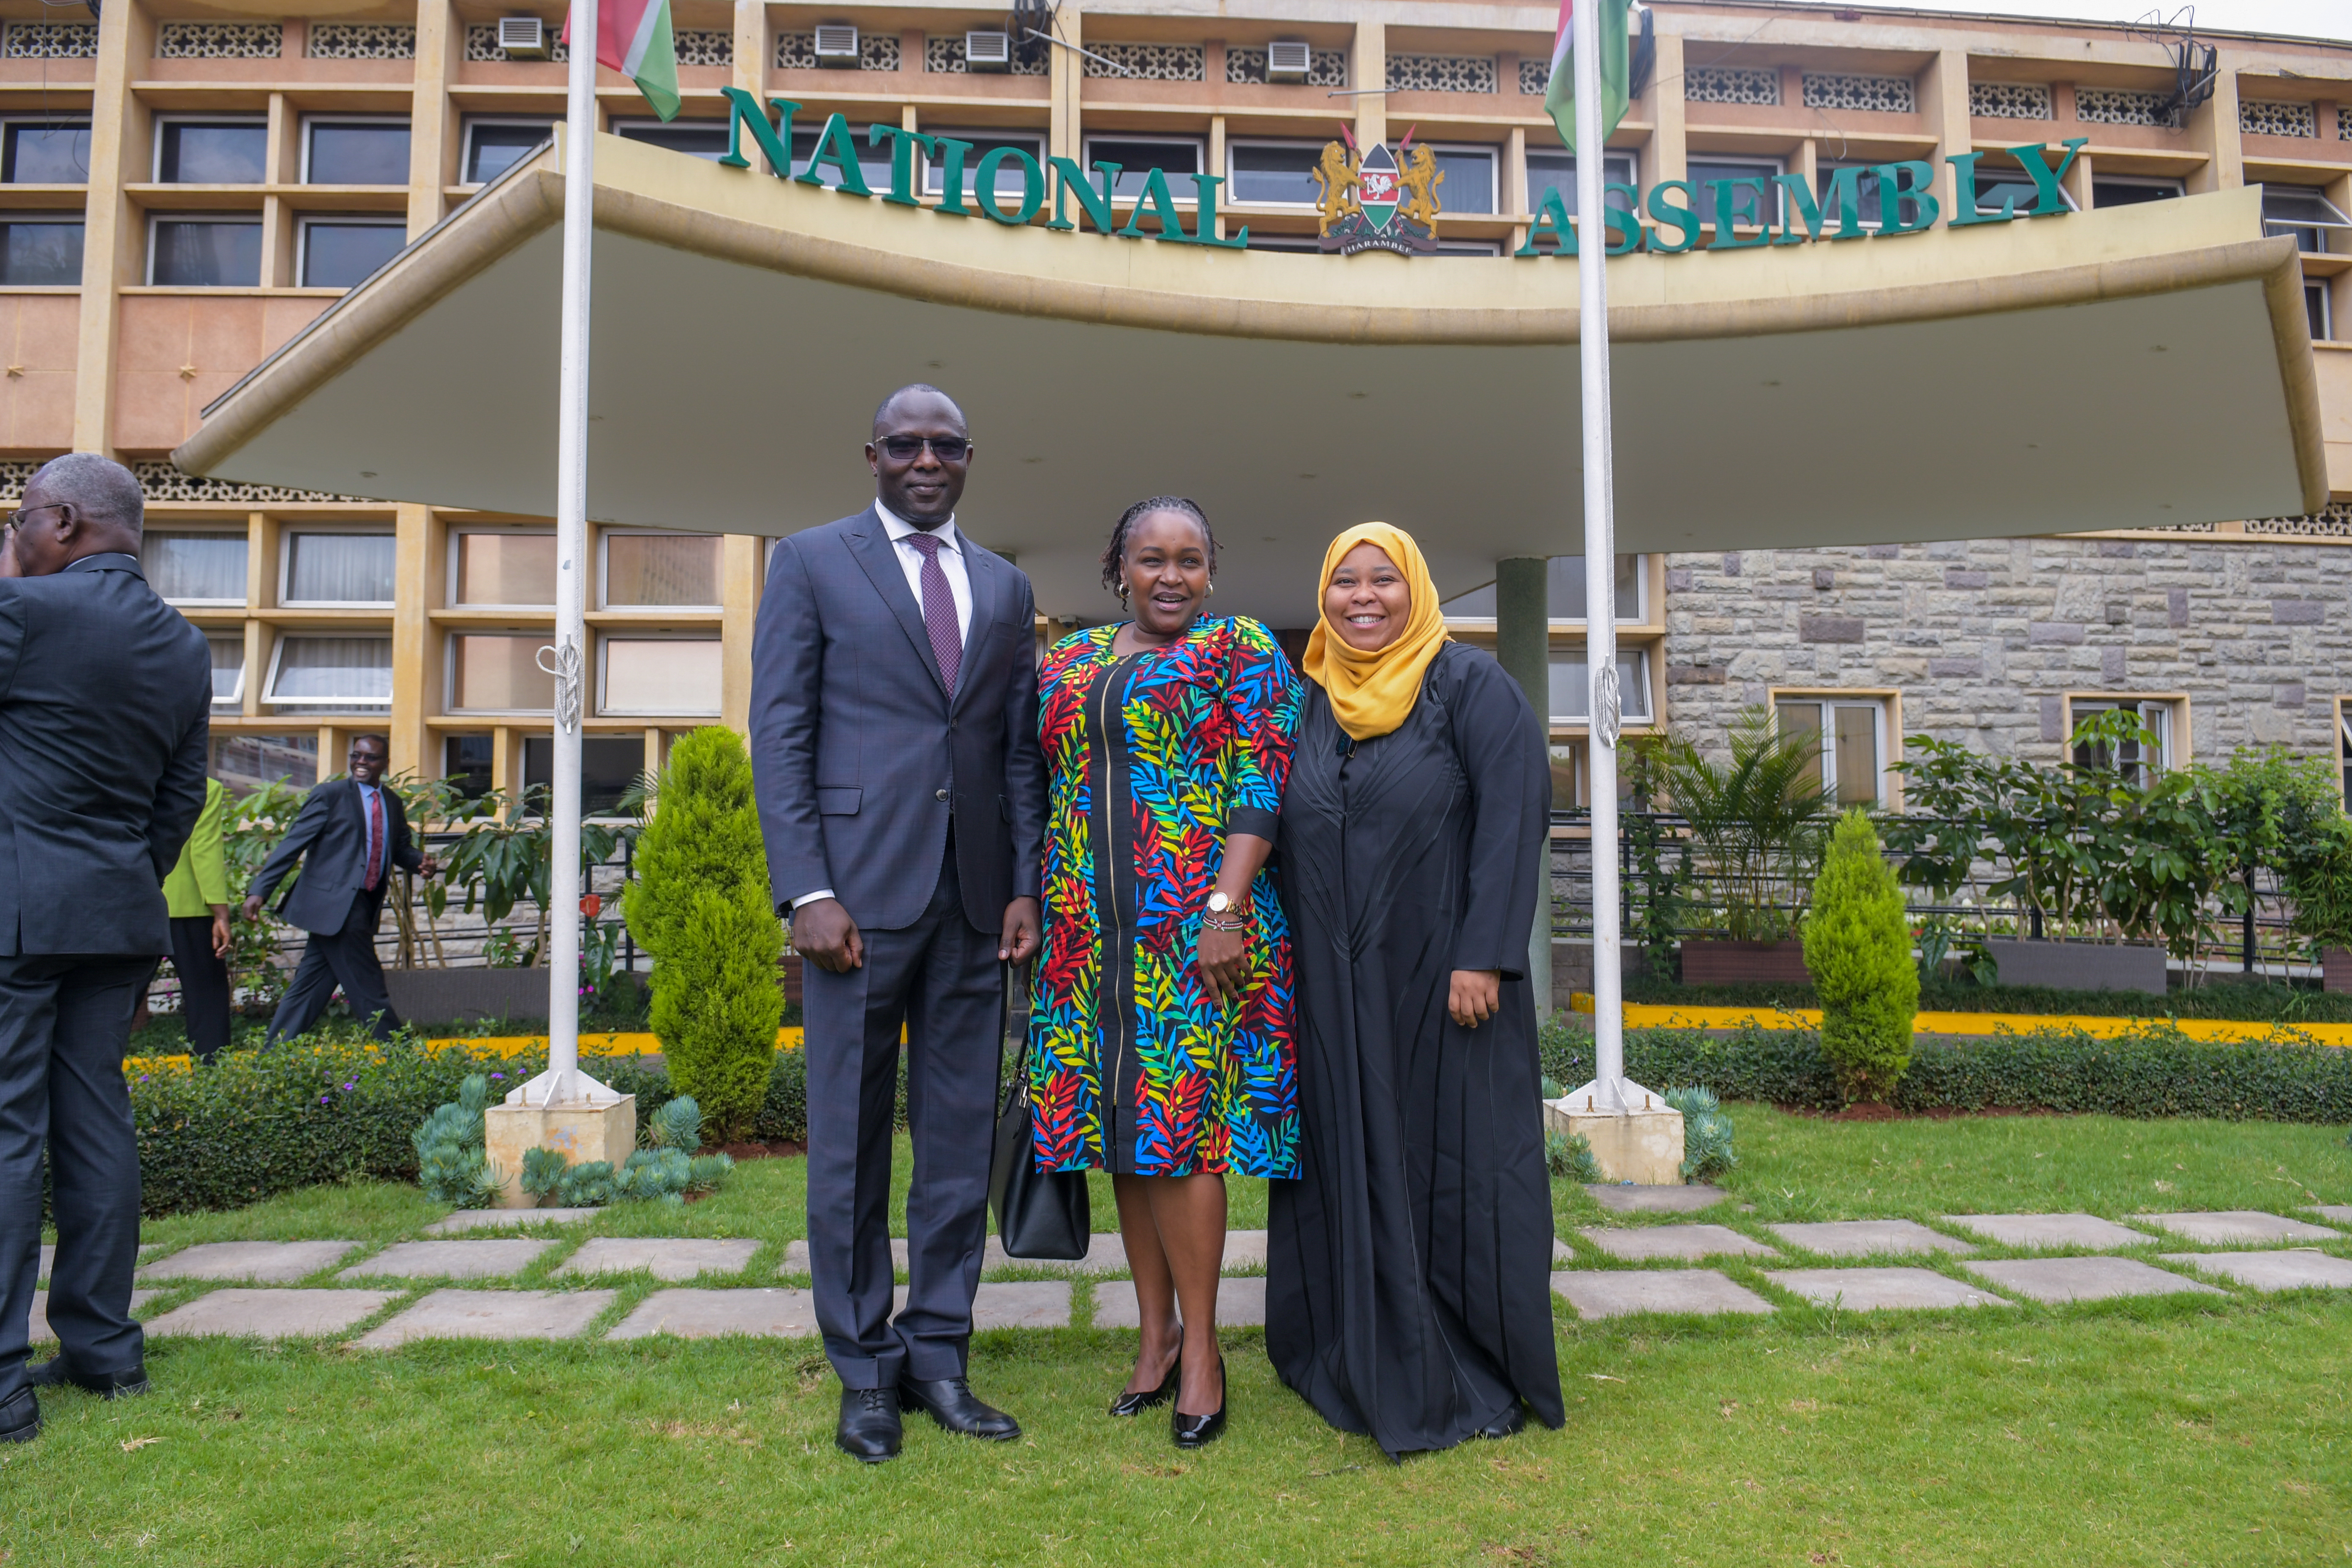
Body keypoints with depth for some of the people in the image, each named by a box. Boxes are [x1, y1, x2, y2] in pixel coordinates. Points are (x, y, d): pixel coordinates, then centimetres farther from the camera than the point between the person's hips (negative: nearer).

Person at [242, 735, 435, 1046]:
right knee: (369, 989, -3)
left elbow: (400, 848, 21)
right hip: (334, 904, -7)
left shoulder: (392, 803, 15)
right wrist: (260, 890, -15)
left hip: (361, 907, 7)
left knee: (311, 988, 10)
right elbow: (293, 843, -8)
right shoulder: (330, 795, -5)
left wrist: (422, 862, -3)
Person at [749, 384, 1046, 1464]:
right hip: (860, 889, -4)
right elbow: (779, 735, -3)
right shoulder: (811, 563, 4)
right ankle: (864, 1369, 19)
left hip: (973, 900, 4)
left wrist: (1024, 886, 3)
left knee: (962, 1138, 9)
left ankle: (938, 1354, 23)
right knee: (850, 1140, 5)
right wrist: (808, 893, -12)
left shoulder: (1006, 588, 15)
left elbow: (1022, 753, 14)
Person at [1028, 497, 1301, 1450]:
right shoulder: (1068, 663, 16)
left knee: (1178, 1121, -7)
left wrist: (1225, 908, -17)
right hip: (1094, 934, 5)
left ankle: (1199, 1345, 8)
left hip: (1194, 929, -5)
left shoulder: (1241, 652, 2)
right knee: (1119, 1120, 7)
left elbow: (1260, 791, -7)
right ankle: (1155, 1333, 20)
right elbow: (1047, 793, 18)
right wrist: (1034, 911, 12)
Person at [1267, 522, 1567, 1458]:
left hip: (1441, 981, -4)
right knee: (1352, 1167, 10)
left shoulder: (1471, 686, -3)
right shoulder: (1309, 705, 10)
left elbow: (1514, 817, -11)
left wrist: (1483, 956, -19)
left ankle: (1480, 1381, 18)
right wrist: (1293, 972, 7)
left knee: (1456, 1164, 3)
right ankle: (1374, 1368, 25)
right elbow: (1287, 836, 12)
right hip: (1335, 993, 5)